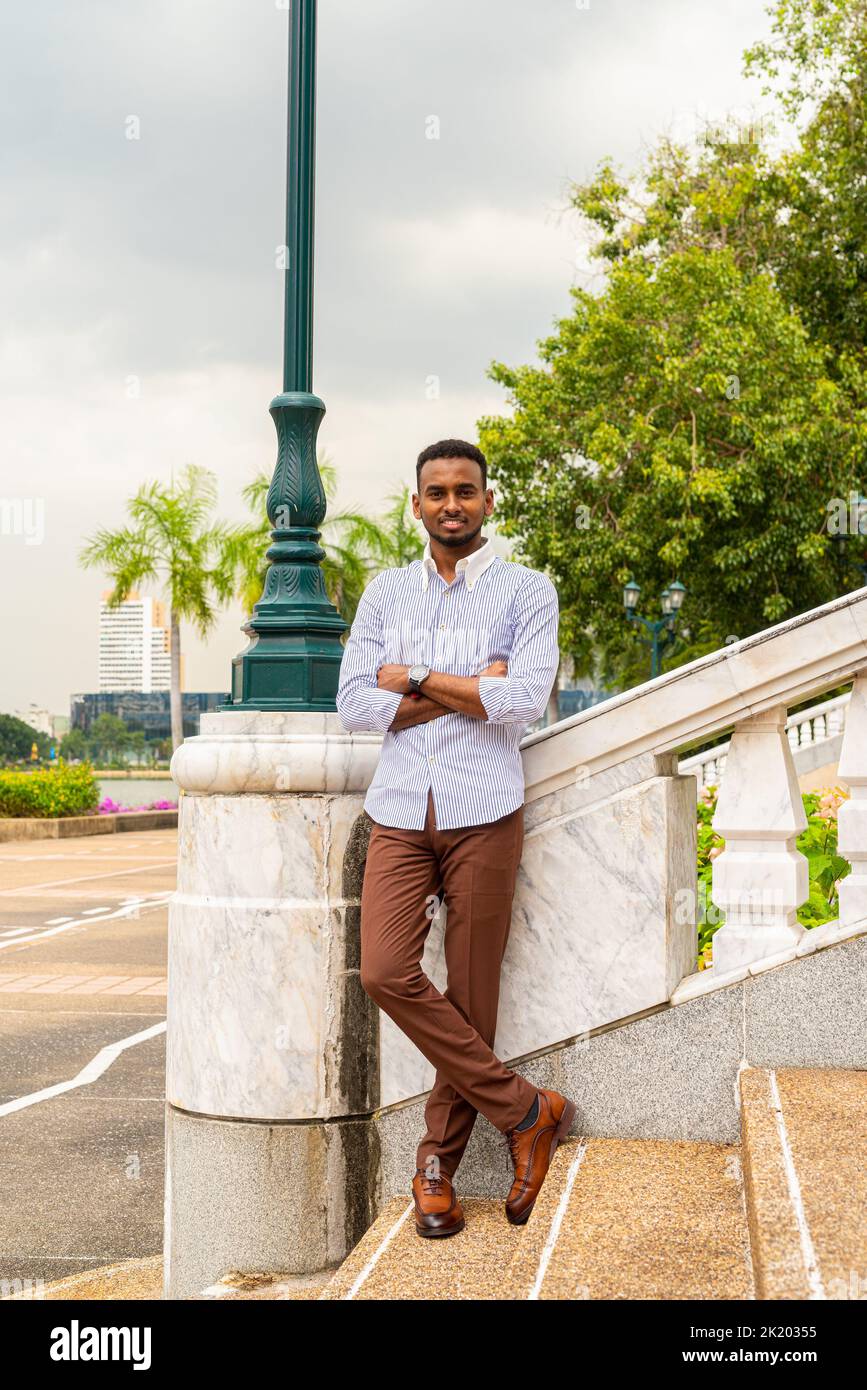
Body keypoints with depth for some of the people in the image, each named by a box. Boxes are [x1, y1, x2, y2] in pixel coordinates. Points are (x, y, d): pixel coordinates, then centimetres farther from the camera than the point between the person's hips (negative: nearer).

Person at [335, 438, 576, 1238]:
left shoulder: (527, 592, 4)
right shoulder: (385, 594, 13)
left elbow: (525, 701, -11)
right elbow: (353, 705, 2)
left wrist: (416, 678, -6)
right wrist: (470, 690, -7)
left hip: (484, 816, -2)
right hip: (401, 812, 3)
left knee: (472, 993, 0)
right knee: (387, 973, -13)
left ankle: (439, 1161, 17)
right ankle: (525, 1112, 0)